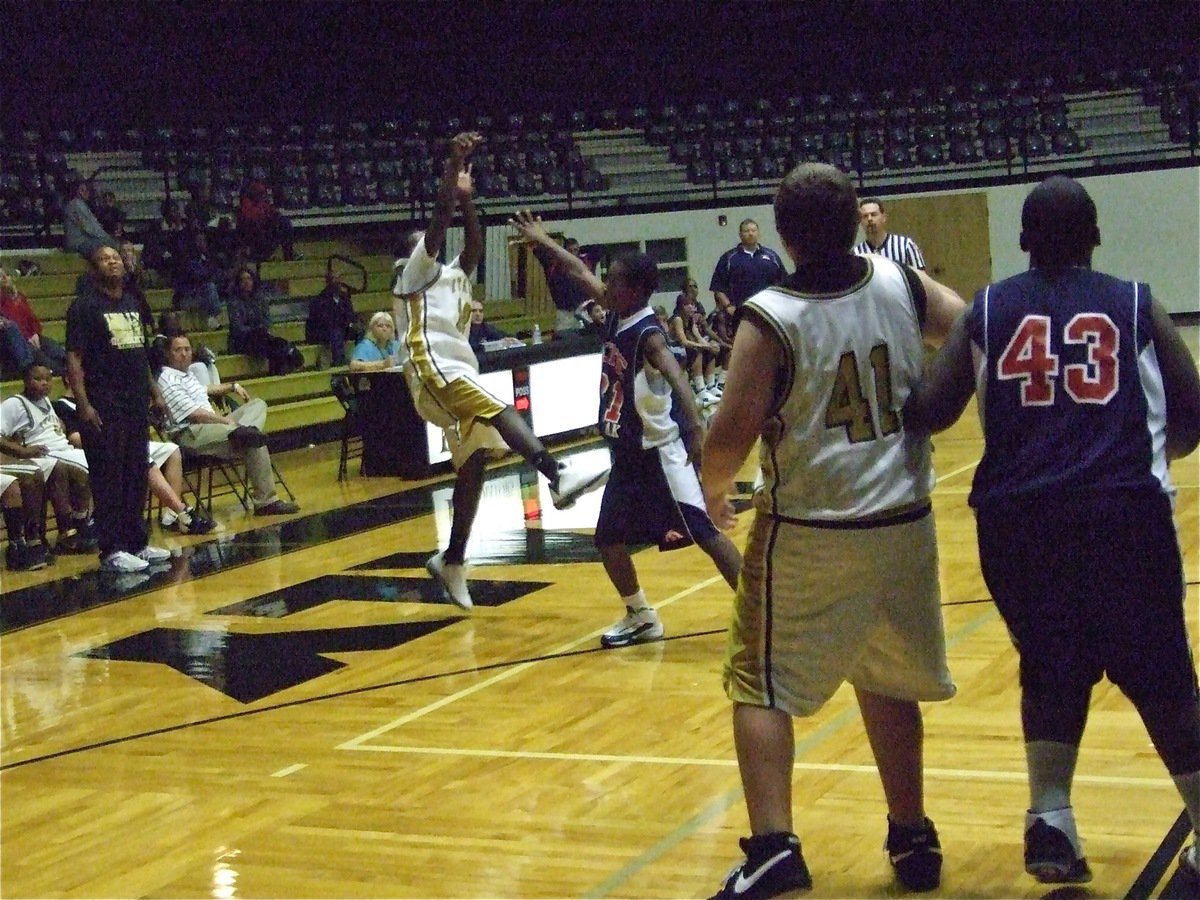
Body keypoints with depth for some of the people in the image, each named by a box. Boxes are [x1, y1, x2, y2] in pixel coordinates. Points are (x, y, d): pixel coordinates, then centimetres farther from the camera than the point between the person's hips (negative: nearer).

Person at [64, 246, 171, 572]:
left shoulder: (132, 303, 15)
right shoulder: (85, 306, -7)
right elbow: (74, 358, -12)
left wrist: (154, 392, 18)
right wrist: (84, 405, -19)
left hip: (136, 403, 7)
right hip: (104, 407, -7)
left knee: (137, 475, 11)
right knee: (108, 479, -5)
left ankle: (137, 542, 19)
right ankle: (112, 550, -1)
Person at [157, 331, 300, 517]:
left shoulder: (186, 374, 21)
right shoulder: (168, 380, -12)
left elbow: (205, 389, 43)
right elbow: (195, 414, -19)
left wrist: (232, 387, 34)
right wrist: (227, 421, -13)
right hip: (191, 435, -11)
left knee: (258, 405, 4)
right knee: (256, 444, -25)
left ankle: (244, 431, -30)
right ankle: (265, 501, -25)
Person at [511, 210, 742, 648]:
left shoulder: (648, 334, -22)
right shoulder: (616, 316, 3)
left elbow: (677, 379, -39)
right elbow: (580, 273, 19)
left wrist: (697, 429, -54)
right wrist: (543, 241, 26)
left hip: (661, 450, -9)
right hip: (627, 452, 9)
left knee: (706, 532, -11)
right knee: (609, 539, 13)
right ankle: (641, 618, 27)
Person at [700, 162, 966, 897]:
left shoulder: (769, 317, -14)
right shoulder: (904, 286, -2)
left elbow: (736, 430, -16)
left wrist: (714, 492, 3)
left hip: (808, 533, -4)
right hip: (902, 522, 4)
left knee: (762, 686, 7)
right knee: (888, 684, 20)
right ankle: (913, 839, 29)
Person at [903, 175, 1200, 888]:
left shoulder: (989, 310, 10)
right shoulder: (1137, 306, 9)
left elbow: (929, 413, 3)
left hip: (1018, 515, 1)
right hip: (1126, 509, -1)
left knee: (1052, 668, 19)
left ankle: (1051, 820, 8)